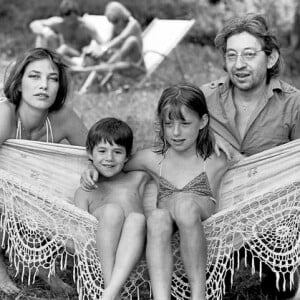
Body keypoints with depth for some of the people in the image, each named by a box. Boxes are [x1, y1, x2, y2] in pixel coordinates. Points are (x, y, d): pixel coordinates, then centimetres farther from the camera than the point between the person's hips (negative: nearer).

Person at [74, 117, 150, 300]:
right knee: (112, 209, -32)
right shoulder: (85, 191, 21)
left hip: (134, 245, 1)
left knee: (137, 218, -35)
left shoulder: (138, 180, 27)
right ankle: (108, 282, -40)